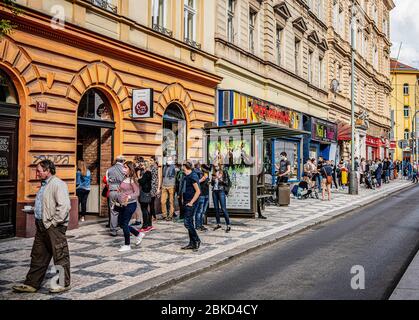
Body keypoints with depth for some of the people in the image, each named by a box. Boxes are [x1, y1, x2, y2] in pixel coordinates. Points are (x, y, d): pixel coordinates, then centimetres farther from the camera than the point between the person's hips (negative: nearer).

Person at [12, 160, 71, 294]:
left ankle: (64, 283, 12)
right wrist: (33, 209, 14)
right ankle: (32, 283, 24)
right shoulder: (45, 184, 17)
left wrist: (53, 222, -21)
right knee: (38, 256, 15)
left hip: (54, 227, -10)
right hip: (42, 225, 10)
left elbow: (64, 206, -24)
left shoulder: (57, 184, -15)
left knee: (60, 255, 1)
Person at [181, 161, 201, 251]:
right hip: (186, 202, 10)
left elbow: (198, 191, -19)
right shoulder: (186, 177, 14)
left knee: (187, 223, -10)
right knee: (189, 223, 11)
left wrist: (191, 202, -18)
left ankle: (197, 240, 2)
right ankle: (192, 243, 16)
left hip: (190, 203, -10)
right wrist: (183, 199, 17)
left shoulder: (193, 177, -14)